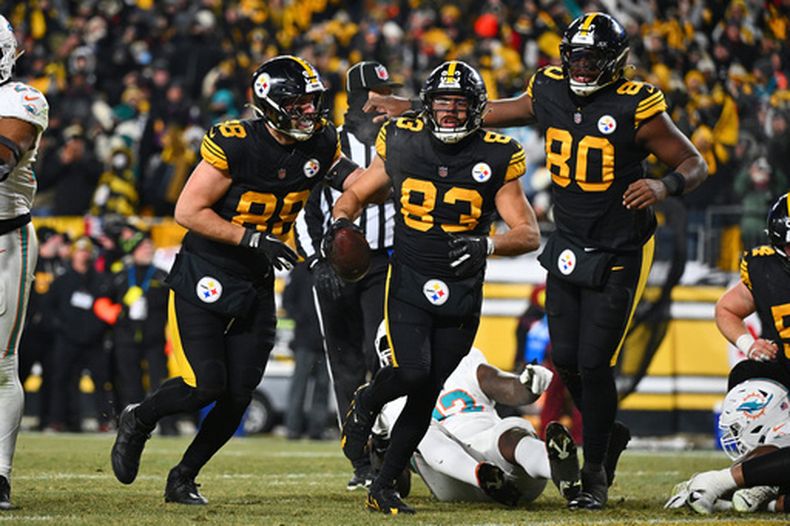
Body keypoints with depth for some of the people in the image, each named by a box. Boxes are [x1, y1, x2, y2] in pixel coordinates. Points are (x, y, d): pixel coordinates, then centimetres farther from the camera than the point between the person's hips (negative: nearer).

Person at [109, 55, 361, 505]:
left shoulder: (320, 142, -3)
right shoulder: (234, 145, -21)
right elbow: (188, 211, -18)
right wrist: (253, 239, -23)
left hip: (255, 283, 6)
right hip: (204, 277, -6)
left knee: (238, 395, 1)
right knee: (204, 386, -14)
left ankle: (184, 478, 20)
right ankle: (138, 421, 16)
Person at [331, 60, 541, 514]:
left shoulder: (495, 158, -4)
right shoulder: (403, 145, -1)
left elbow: (530, 233, -7)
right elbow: (358, 193, 14)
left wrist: (487, 245, -27)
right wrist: (342, 221, -8)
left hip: (462, 296, 1)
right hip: (408, 284, -1)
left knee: (426, 394, 4)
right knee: (412, 371, -22)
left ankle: (384, 487, 17)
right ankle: (364, 406, 12)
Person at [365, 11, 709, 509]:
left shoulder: (635, 106, -15)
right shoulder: (551, 92, 0)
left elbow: (695, 164, -8)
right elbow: (491, 113, 15)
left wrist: (664, 186, -29)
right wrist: (410, 109, 15)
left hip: (619, 255, -5)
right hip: (568, 245, 6)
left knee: (594, 363, -8)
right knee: (566, 358, 5)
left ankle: (596, 473, 7)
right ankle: (606, 435, 31)